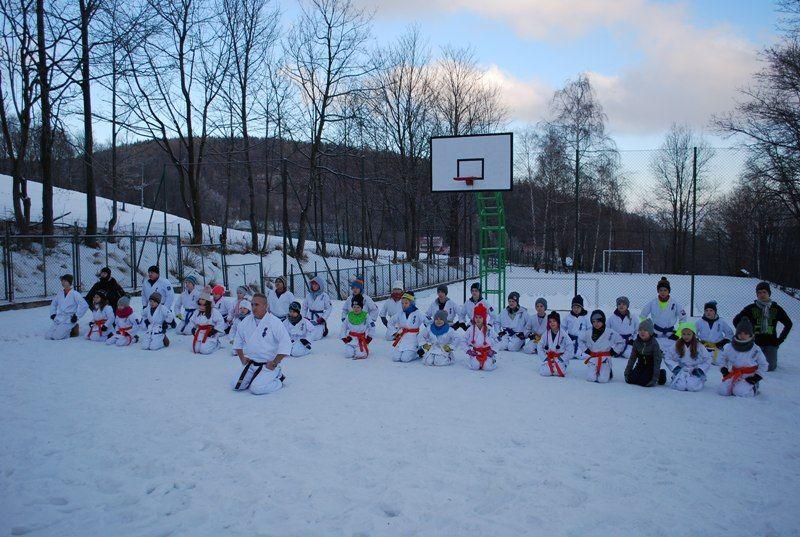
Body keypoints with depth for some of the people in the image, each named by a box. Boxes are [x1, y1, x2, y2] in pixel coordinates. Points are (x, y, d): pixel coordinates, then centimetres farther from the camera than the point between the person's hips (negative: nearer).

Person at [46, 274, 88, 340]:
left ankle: (72, 331, 3)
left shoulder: (75, 294, -8)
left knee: (57, 336, -21)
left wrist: (77, 316, -14)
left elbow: (85, 305, -15)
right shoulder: (59, 293, 11)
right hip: (58, 320, 6)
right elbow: (53, 304, 29)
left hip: (69, 321, -6)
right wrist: (53, 314, 16)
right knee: (47, 336, -5)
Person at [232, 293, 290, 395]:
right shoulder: (246, 322, 5)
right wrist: (242, 358, 7)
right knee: (236, 386, -4)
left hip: (268, 365, -6)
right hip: (250, 364, 6)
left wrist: (274, 363, -16)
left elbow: (285, 344, -15)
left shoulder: (274, 322, -13)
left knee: (256, 389, -23)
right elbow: (238, 342, 19)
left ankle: (278, 381, 4)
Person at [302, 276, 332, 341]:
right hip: (309, 319, 5)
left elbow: (328, 308, -2)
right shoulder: (308, 295, 7)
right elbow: (304, 307, 15)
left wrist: (323, 318, -11)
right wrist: (304, 317, 4)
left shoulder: (324, 296, -4)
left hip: (319, 320, -4)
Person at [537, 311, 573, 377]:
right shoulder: (546, 334, 2)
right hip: (548, 358, 1)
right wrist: (545, 358, -6)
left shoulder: (563, 334, -5)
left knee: (559, 372, -27)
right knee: (544, 372, -23)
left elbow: (570, 348, -5)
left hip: (560, 358, -1)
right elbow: (540, 347, 5)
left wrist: (562, 358, -11)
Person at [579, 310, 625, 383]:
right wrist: (585, 349, 9)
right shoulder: (588, 333, 2)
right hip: (592, 358, 2)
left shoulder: (610, 333, -6)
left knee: (603, 379, -17)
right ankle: (595, 372, 21)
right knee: (590, 378, -14)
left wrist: (614, 350, -1)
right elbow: (580, 340, 21)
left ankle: (608, 372, 18)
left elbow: (621, 342, 6)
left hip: (605, 359, -2)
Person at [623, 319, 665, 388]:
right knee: (630, 379, -12)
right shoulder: (636, 342, -8)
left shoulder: (654, 344, -22)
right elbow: (632, 357, 1)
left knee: (643, 382, -23)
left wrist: (655, 379, -24)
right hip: (641, 365, 4)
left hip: (651, 366, -4)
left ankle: (660, 375, 4)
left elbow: (657, 361, -20)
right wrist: (627, 371, -3)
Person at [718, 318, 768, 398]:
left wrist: (757, 377, -4)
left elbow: (763, 365, 6)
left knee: (740, 392, -27)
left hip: (748, 378, -3)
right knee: (723, 390, -16)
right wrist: (723, 369, 3)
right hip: (734, 375, 3)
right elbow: (722, 358, 17)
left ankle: (754, 388, 6)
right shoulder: (729, 347, -1)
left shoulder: (756, 350, -5)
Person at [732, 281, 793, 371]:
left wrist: (781, 339, 7)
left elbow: (788, 324, 16)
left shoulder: (776, 309, 4)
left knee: (770, 367, -2)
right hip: (755, 343, -1)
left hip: (771, 343, 1)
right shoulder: (751, 308, 0)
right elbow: (736, 321, 6)